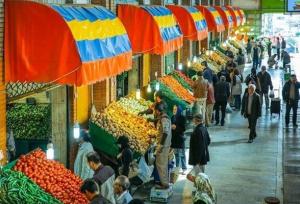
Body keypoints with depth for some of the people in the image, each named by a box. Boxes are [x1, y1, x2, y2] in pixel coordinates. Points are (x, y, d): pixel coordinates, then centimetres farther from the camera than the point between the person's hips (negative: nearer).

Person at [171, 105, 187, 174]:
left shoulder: (182, 118, -7)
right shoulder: (172, 117, 10)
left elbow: (183, 128, -11)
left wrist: (176, 127, -21)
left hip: (180, 138, -6)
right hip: (173, 138, 6)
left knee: (182, 154, -2)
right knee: (176, 154, 12)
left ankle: (184, 169, 2)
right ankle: (177, 168, 20)